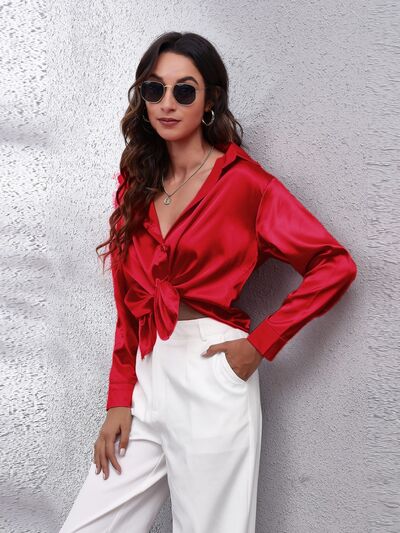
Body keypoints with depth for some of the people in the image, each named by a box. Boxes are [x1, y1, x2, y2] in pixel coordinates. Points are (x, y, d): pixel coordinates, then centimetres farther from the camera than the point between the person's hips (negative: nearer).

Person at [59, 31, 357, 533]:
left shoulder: (242, 180, -4)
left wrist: (260, 343, -11)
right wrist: (119, 398, 4)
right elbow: (128, 304, 12)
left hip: (210, 378, -5)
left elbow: (335, 265, -8)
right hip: (146, 377, 5)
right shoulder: (137, 184, 12)